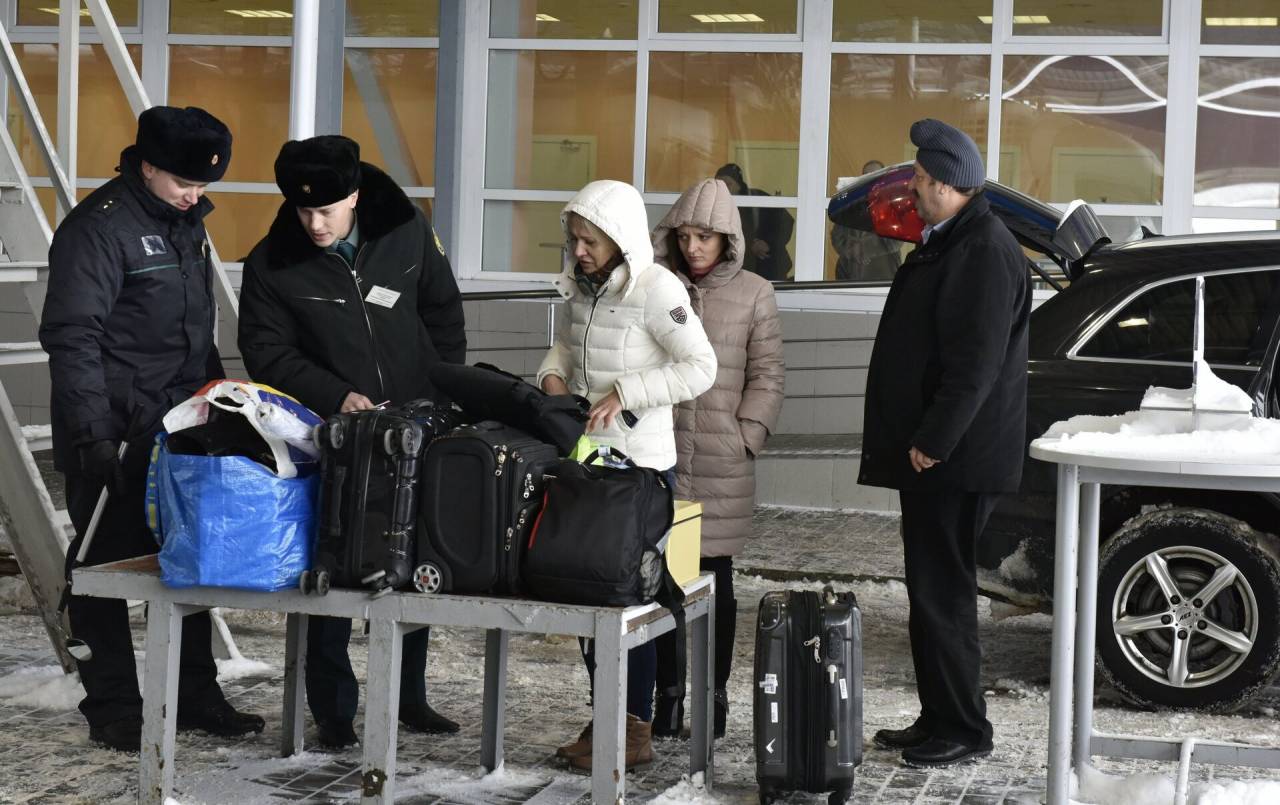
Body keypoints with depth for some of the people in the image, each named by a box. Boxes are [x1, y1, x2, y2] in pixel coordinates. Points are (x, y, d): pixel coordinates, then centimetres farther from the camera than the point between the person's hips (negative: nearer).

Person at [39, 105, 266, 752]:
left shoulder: (185, 223, 14)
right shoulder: (100, 227, -14)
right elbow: (71, 337, -19)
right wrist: (93, 436, -25)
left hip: (179, 433, 8)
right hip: (112, 441, -8)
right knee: (106, 568, 1)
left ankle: (194, 698, 22)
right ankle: (113, 710, 9)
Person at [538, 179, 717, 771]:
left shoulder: (655, 288, -14)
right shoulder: (579, 285, 8)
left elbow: (701, 369, -16)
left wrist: (624, 393, -20)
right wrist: (553, 374, 3)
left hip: (639, 462, -7)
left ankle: (634, 730, 6)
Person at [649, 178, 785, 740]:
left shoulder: (753, 294, 4)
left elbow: (766, 375, 5)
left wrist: (746, 436, -5)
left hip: (721, 461, -2)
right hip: (660, 455, 2)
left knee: (716, 578, 3)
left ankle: (715, 693, 13)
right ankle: (668, 689, 13)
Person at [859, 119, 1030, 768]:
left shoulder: (985, 252, -17)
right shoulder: (947, 243, 17)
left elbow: (977, 363, -23)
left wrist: (932, 442, -21)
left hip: (954, 458, -10)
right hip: (930, 452, 10)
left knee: (943, 592, -6)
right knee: (930, 590, 14)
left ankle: (963, 729, 2)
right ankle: (937, 719, 22)